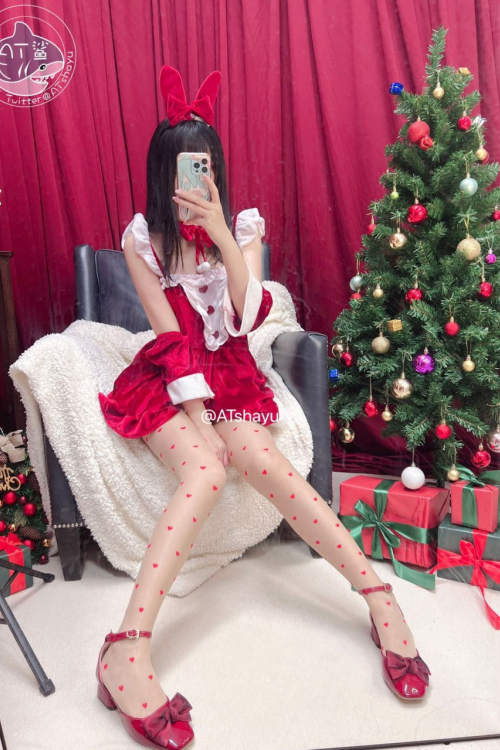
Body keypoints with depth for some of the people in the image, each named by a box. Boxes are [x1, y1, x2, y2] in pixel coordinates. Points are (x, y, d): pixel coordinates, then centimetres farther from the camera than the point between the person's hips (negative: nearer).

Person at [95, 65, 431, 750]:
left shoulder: (243, 225, 5)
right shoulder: (142, 238, 0)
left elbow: (247, 319, -9)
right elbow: (171, 335, -8)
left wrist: (223, 237, -18)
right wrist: (197, 410, -16)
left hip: (230, 373, 2)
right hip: (168, 379, -1)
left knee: (259, 461, -28)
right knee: (206, 469, -31)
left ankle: (380, 596, -22)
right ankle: (128, 650, -32)